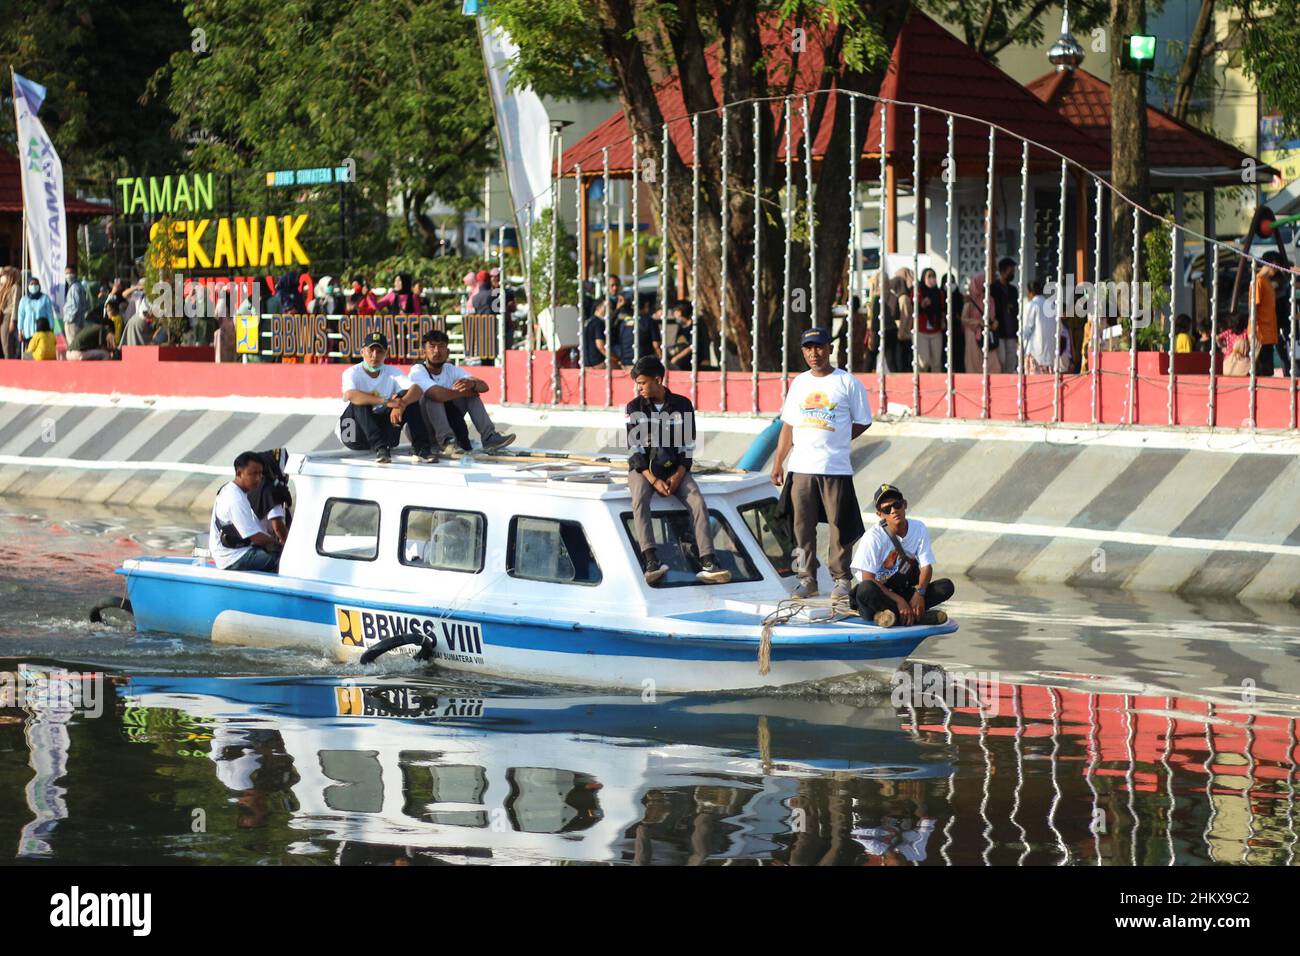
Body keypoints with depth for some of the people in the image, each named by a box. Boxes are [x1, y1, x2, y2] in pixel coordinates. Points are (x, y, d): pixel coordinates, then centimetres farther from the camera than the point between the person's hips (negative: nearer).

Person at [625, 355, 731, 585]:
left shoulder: (682, 405, 2)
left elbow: (688, 446, 2)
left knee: (697, 501, -24)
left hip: (675, 469, 1)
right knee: (640, 499, -33)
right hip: (642, 469, -1)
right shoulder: (635, 408, -1)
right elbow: (635, 448, -7)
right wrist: (653, 480, -18)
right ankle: (651, 562, -45)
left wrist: (678, 476, -13)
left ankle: (707, 564, -31)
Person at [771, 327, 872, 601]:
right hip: (801, 468, 4)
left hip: (836, 468, -4)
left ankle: (841, 579, 6)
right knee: (802, 526, 4)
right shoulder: (799, 383, 14)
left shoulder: (848, 382, 0)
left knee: (840, 526, -3)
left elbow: (863, 422, 4)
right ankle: (807, 579, 11)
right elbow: (788, 425, 16)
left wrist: (834, 442, 2)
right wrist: (778, 462, 10)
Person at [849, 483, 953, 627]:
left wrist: (920, 593, -23)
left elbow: (926, 566, -2)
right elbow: (868, 579, -19)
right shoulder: (873, 537, -15)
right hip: (879, 593, -5)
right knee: (865, 589, -39)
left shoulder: (918, 529, -2)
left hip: (904, 591, 5)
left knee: (946, 586, -17)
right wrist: (899, 600, -26)